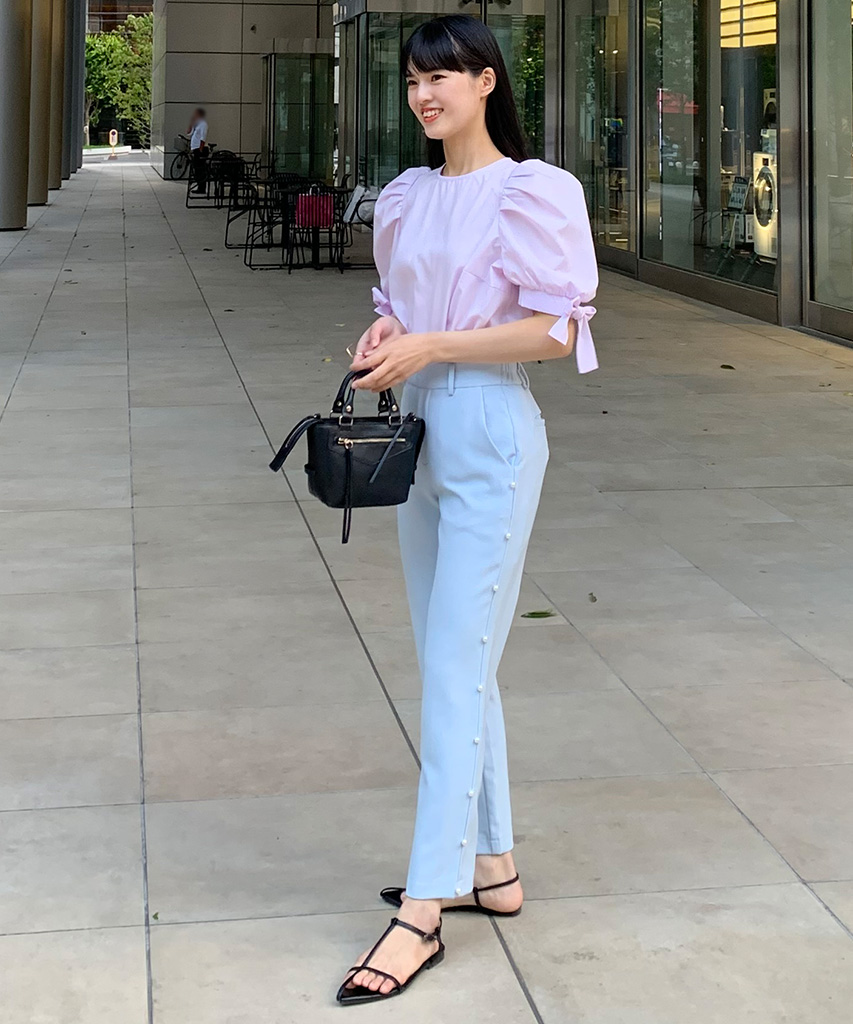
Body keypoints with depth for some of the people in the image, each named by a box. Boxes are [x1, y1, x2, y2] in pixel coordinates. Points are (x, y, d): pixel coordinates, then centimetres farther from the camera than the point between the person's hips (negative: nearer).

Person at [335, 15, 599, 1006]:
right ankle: (490, 865, 24)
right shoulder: (406, 199, 12)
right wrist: (384, 332, 0)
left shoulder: (527, 191, -9)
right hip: (423, 430, 8)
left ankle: (423, 911, -6)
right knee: (451, 665, 13)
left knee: (454, 672, -9)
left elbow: (557, 329, -14)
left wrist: (429, 347, -18)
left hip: (491, 435, -8)